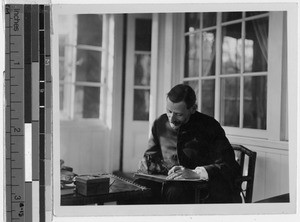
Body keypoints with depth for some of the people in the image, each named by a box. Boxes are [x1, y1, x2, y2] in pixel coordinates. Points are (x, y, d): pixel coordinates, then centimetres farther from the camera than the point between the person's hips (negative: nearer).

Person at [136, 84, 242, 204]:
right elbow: (152, 155, 23)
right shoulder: (159, 124, 8)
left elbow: (230, 166, -15)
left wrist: (194, 173, -29)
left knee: (174, 192, -36)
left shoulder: (210, 126, -7)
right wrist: (146, 162, -2)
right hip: (169, 183, 4)